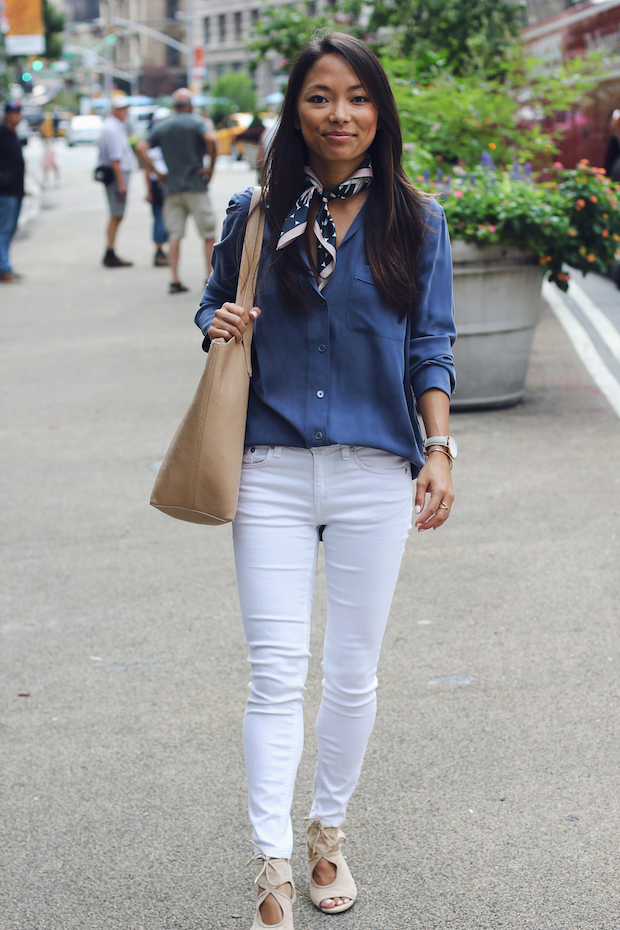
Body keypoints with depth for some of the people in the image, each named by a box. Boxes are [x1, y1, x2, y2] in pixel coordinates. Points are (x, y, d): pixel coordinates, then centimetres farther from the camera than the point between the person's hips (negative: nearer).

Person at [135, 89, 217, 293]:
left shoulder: (162, 127, 11)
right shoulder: (196, 123, -2)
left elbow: (141, 148, 1)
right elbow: (211, 139, -22)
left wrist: (157, 173, 4)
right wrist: (211, 167, -12)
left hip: (172, 187, 4)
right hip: (195, 185, -4)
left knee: (174, 234, 4)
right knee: (208, 234, 3)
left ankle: (174, 280, -3)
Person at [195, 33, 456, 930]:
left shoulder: (416, 220, 3)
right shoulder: (255, 214, 3)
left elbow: (430, 347, 6)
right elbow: (215, 306, 16)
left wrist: (439, 448, -4)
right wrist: (220, 327, -7)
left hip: (374, 470, 1)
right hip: (272, 469, 0)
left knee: (353, 670, 10)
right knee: (276, 671, -5)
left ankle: (328, 831, 30)